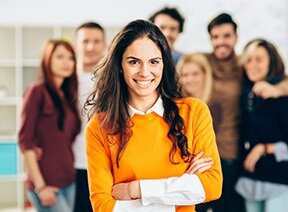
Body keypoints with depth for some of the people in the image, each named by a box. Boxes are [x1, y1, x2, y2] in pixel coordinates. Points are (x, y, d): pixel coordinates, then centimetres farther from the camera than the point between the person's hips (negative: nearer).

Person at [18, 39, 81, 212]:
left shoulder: (68, 96, 13)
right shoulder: (37, 91, -6)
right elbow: (25, 140, -11)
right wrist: (40, 186, -14)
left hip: (69, 181, 6)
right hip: (46, 183, -6)